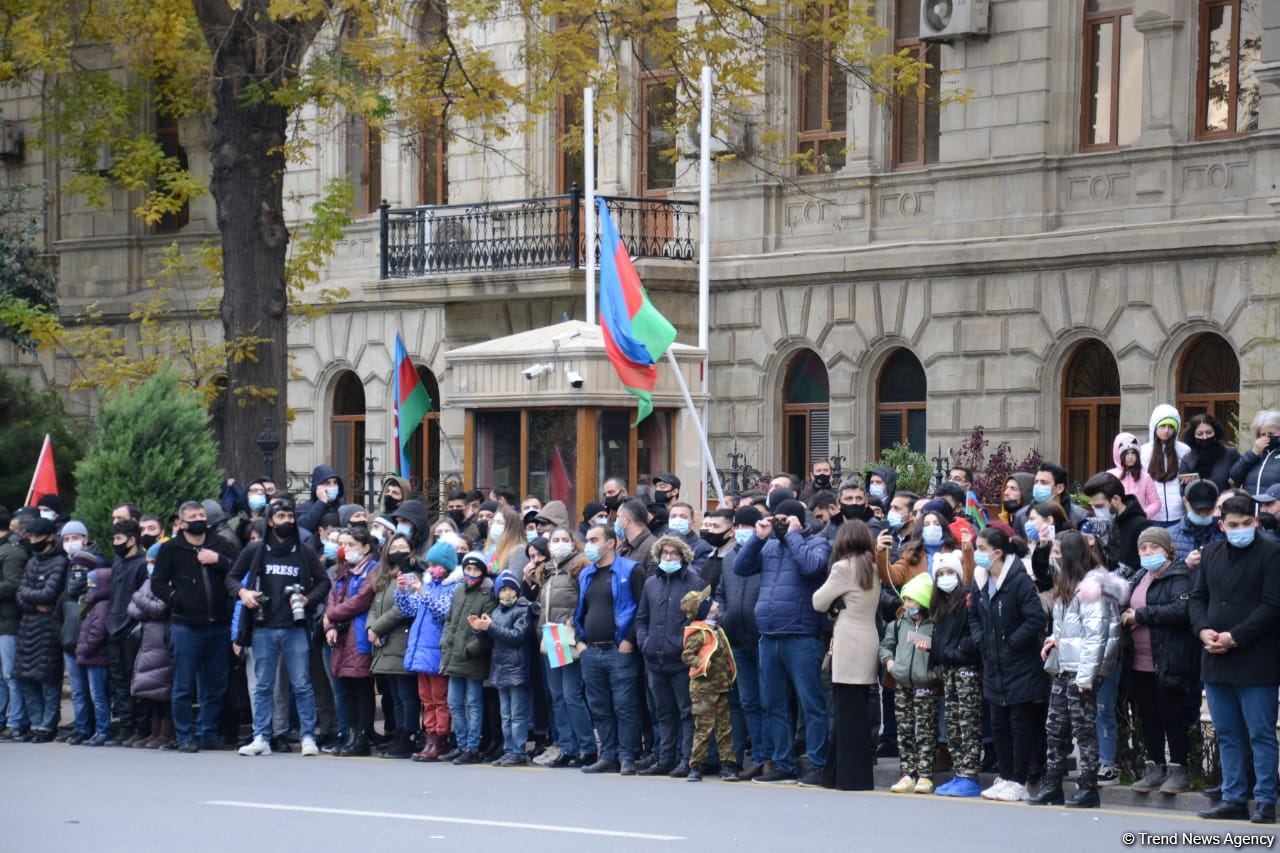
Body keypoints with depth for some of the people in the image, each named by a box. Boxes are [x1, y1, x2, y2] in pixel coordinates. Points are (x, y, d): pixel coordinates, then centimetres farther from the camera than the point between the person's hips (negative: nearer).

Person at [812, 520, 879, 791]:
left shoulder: (843, 568, -8)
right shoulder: (874, 568, 13)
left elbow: (819, 602, -3)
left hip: (848, 646, -7)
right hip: (869, 642, 7)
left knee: (849, 713, -5)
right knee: (860, 712, 10)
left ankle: (852, 777, -6)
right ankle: (861, 776, 12)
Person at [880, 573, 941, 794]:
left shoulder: (935, 628, -8)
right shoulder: (898, 625, 8)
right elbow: (885, 645, 21)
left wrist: (937, 672, -14)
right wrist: (889, 660, 5)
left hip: (925, 687, -5)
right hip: (902, 685, 5)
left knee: (926, 732, -2)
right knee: (905, 732, 7)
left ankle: (925, 776, 0)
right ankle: (908, 774, 11)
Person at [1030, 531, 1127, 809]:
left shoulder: (1090, 586, -14)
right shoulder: (1065, 585, 17)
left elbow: (1096, 633, -18)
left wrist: (1086, 676, -20)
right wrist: (1053, 639, 5)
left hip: (1082, 670, -10)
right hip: (1064, 668, 10)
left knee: (1083, 728, -5)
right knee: (1055, 727, 11)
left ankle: (1088, 789, 0)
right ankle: (1052, 787, 18)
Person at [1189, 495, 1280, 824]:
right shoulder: (1212, 554, 13)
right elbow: (1198, 597, 17)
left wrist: (1235, 637, -16)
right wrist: (1203, 629, -3)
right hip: (1216, 660, 6)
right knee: (1227, 735, 10)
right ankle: (1233, 799, 16)